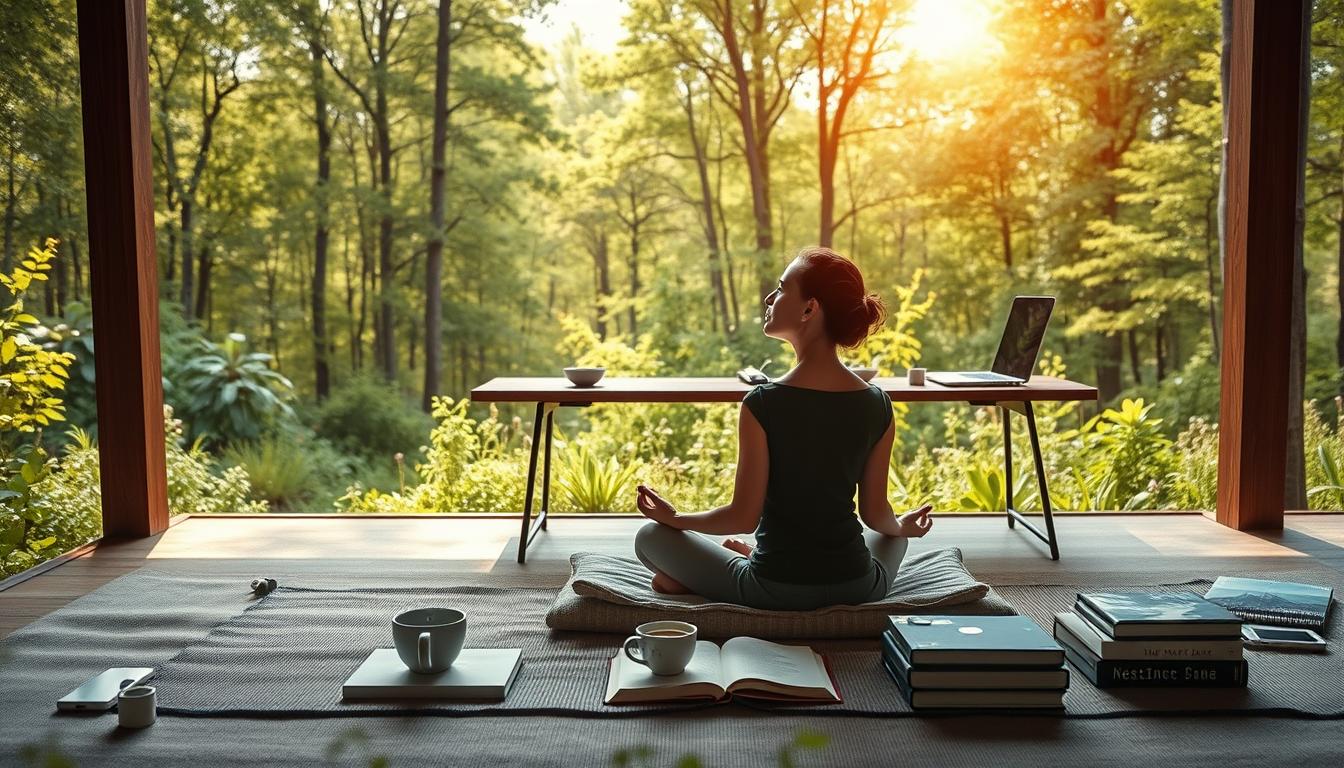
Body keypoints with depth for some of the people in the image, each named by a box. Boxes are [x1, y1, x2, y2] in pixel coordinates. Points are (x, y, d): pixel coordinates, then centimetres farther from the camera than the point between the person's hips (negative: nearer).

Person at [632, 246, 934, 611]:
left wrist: (675, 518, 5)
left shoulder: (763, 403, -19)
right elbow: (875, 513, 3)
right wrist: (902, 526, 26)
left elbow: (744, 516, -13)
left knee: (651, 536, 17)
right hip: (857, 590, 2)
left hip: (775, 592, -2)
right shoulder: (877, 405, -8)